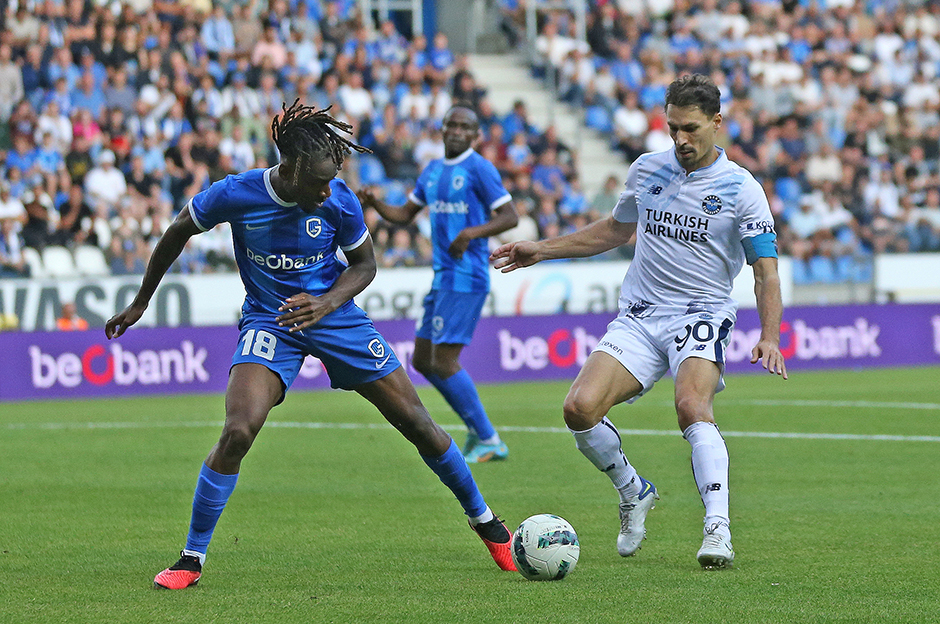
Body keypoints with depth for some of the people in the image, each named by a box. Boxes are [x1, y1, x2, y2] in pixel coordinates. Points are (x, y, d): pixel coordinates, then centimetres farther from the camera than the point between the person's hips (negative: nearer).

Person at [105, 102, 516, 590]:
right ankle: (192, 559, -10)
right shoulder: (235, 195, -20)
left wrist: (326, 303, -19)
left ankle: (483, 519, 27)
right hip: (268, 320, -2)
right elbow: (177, 234, -1)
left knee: (415, 422, 3)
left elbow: (364, 264, 1)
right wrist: (141, 303, 8)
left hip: (331, 312, 2)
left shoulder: (339, 201, -16)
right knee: (238, 431, -25)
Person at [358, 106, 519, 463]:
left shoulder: (479, 169, -9)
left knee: (444, 361, -13)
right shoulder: (433, 171, 17)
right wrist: (373, 203, 3)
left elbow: (510, 217, -13)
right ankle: (477, 430, 19)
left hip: (466, 279, -9)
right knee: (422, 361, 11)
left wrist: (473, 232, -28)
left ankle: (488, 441, -6)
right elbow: (404, 215, 22)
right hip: (443, 278, 9)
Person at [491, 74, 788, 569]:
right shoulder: (646, 170, 9)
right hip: (638, 315, 4)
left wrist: (769, 338, -21)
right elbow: (616, 229, 27)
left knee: (692, 405, -33)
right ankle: (633, 493, 9)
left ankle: (717, 528, -37)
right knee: (580, 407, -17)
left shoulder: (741, 189, -5)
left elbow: (766, 270, -6)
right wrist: (541, 250, 24)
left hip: (701, 315, -4)